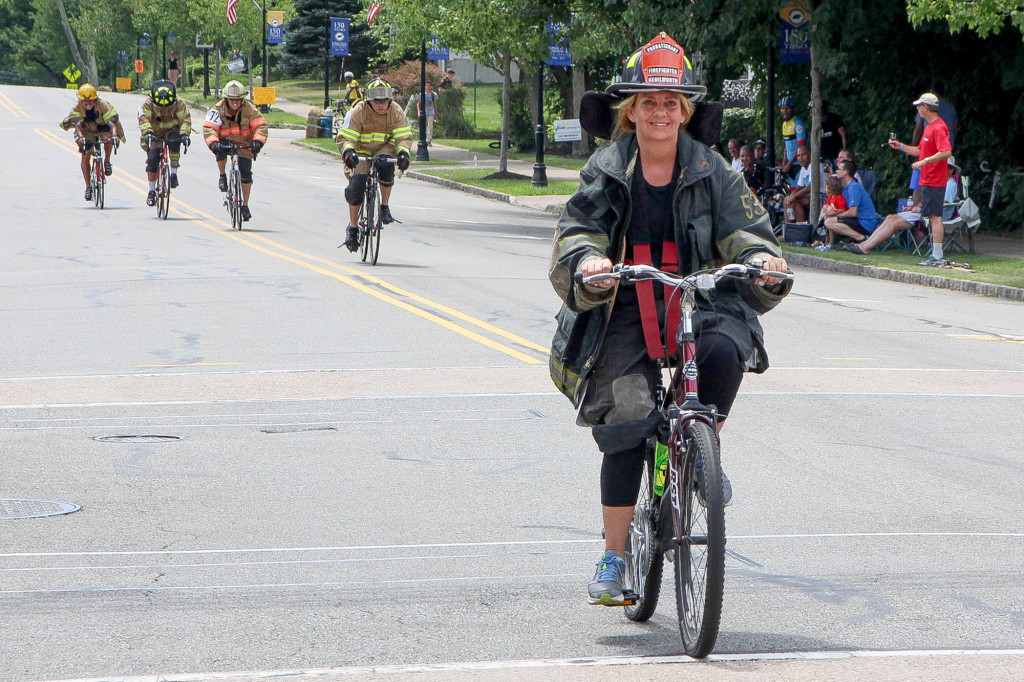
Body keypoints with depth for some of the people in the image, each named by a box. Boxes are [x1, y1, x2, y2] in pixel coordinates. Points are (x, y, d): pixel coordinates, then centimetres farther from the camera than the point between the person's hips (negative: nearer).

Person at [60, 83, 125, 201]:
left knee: (107, 137, -36)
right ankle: (88, 187, -6)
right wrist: (81, 137, -50)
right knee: (85, 156, -16)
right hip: (86, 131, 1)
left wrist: (114, 134, -50)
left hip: (102, 127, -1)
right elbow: (77, 124, -31)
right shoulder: (77, 107, -21)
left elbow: (112, 121, -32)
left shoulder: (103, 105, -26)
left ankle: (107, 162, -11)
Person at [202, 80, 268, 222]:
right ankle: (222, 176, -9)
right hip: (225, 141, -1)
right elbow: (209, 128, -22)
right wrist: (213, 142, -42)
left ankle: (245, 205, 6)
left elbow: (260, 126, -17)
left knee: (246, 173, -9)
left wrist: (258, 141, -36)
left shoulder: (249, 109, -12)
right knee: (220, 150, -36)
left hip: (244, 144, 1)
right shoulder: (218, 109, -14)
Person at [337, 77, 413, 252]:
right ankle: (352, 228, -4)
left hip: (384, 148, 1)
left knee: (386, 165, -35)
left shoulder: (396, 112, -10)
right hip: (361, 151, -1)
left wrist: (403, 152, -36)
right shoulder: (358, 112, -17)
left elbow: (404, 137, -14)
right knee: (357, 184, -22)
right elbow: (344, 138, -20)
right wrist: (348, 152, -42)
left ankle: (384, 206, -14)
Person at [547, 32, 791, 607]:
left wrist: (763, 258, -22)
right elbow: (578, 231, -5)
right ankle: (615, 557, 0)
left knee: (725, 350, -34)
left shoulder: (710, 170, 4)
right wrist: (587, 263, -28)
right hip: (626, 308, 0)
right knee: (624, 426, -13)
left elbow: (744, 228, 1)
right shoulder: (606, 172, 3)